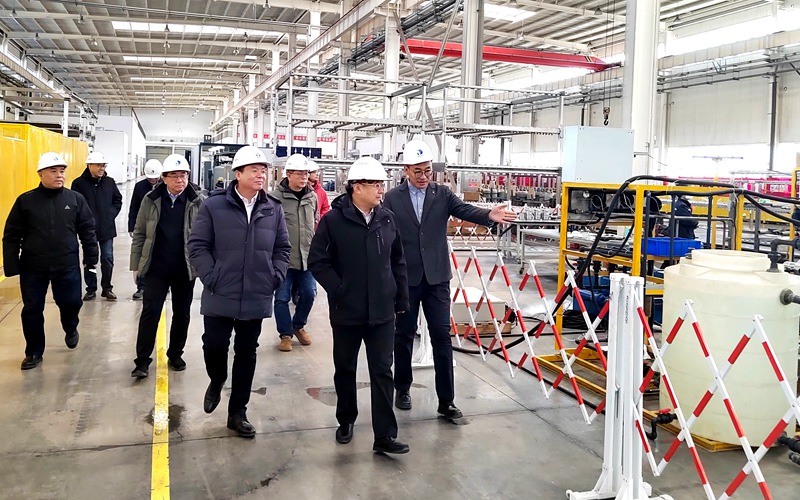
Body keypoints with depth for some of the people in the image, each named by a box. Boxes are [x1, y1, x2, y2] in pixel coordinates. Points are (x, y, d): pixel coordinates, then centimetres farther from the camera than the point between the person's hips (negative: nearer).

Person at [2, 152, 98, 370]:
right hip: (33, 267, 0)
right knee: (32, 310, 6)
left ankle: (70, 329, 41)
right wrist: (11, 265, -5)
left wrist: (91, 256, 2)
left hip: (67, 265, 0)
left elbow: (87, 230, 5)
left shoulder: (75, 199, 0)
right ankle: (34, 352, 23)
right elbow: (12, 235, 0)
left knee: (71, 302, 6)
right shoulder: (25, 201, -2)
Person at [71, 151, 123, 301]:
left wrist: (111, 214, -3)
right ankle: (91, 289, 19)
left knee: (107, 259, 6)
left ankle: (107, 288, 18)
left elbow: (118, 200, 10)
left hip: (107, 228, 2)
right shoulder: (79, 183, -6)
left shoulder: (110, 182, 4)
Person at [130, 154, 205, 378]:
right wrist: (136, 265, 3)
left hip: (186, 269, 0)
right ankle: (142, 360, 8)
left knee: (181, 314, 12)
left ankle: (175, 355, 29)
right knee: (150, 312, -1)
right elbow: (139, 234, 4)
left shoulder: (199, 201, -5)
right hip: (156, 268, 0)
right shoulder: (151, 200, -2)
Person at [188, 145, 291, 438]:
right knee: (214, 346, 1)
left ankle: (237, 412, 23)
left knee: (246, 353, 9)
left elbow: (282, 247, 12)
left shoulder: (273, 209, 4)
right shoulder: (214, 205, -5)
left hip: (256, 298, 3)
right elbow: (197, 245, -4)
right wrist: (211, 276, -11)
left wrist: (276, 276, 0)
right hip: (220, 296, -2)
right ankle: (216, 381, 37)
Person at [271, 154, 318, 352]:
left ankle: (298, 326, 34)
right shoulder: (276, 197, -12)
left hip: (307, 257, 5)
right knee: (282, 297, 4)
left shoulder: (312, 197, 5)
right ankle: (285, 334, 20)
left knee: (308, 294, 11)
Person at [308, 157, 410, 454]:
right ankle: (346, 421, 34)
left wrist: (402, 299, 8)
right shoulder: (334, 220, -10)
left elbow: (398, 262, 9)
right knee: (345, 369, 14)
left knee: (382, 371, 3)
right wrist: (339, 291, -14)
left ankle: (385, 435, 9)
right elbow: (317, 262, -8)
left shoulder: (387, 219, 3)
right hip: (347, 311, -2)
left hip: (382, 311, 3)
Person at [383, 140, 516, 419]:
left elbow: (465, 210, -13)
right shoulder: (393, 198, -1)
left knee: (442, 336, 0)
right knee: (404, 334, 12)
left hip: (437, 277, 1)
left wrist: (489, 215, -34)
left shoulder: (442, 194, 3)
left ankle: (446, 400, 6)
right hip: (405, 278, -1)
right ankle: (402, 389, 30)